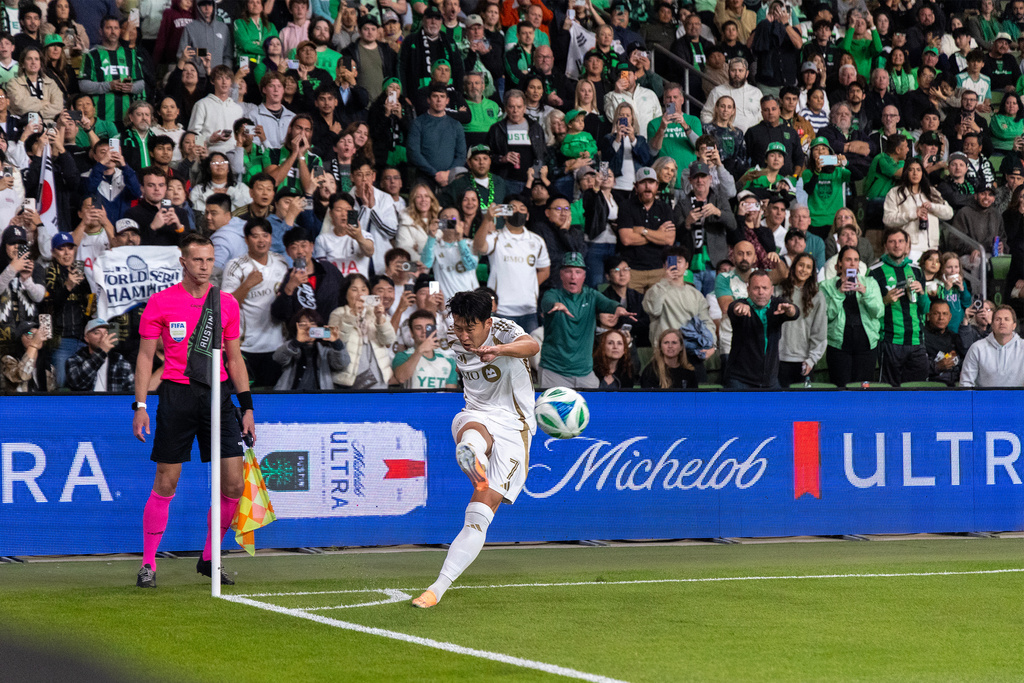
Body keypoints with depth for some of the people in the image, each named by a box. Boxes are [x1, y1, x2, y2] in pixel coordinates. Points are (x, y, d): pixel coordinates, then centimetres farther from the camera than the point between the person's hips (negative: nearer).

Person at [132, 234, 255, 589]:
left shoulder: (227, 303, 9)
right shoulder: (161, 302, 0)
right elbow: (145, 356, 3)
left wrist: (247, 406, 9)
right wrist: (140, 405, -4)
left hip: (217, 395, 3)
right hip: (177, 396, -3)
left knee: (233, 484, -3)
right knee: (165, 484, -3)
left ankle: (209, 559, 14)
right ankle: (148, 564, 9)